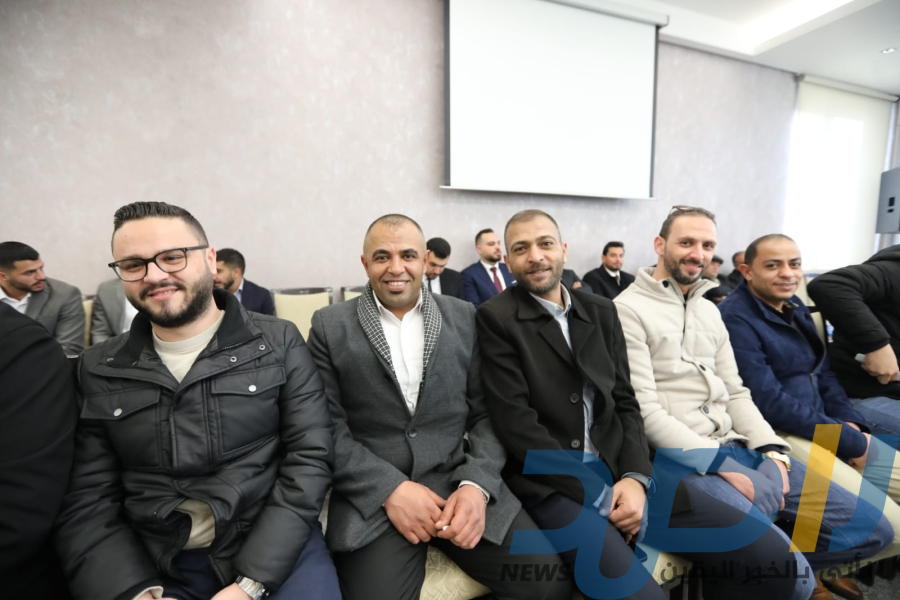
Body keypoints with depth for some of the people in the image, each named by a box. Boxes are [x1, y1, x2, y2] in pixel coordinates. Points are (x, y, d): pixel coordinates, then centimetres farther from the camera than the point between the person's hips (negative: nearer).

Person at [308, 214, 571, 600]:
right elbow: (327, 428, -3)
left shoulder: (463, 318, 4)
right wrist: (390, 489, -14)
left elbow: (487, 413, 4)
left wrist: (476, 485, -11)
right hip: (372, 499, -1)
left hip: (460, 484, 2)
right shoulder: (330, 325, 0)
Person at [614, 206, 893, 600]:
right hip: (678, 460, -8)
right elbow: (644, 410, -16)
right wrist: (718, 464, -17)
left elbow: (735, 393, 14)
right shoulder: (628, 310, -12)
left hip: (736, 446, 8)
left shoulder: (710, 310, 15)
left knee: (872, 529, 6)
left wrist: (773, 451, 0)